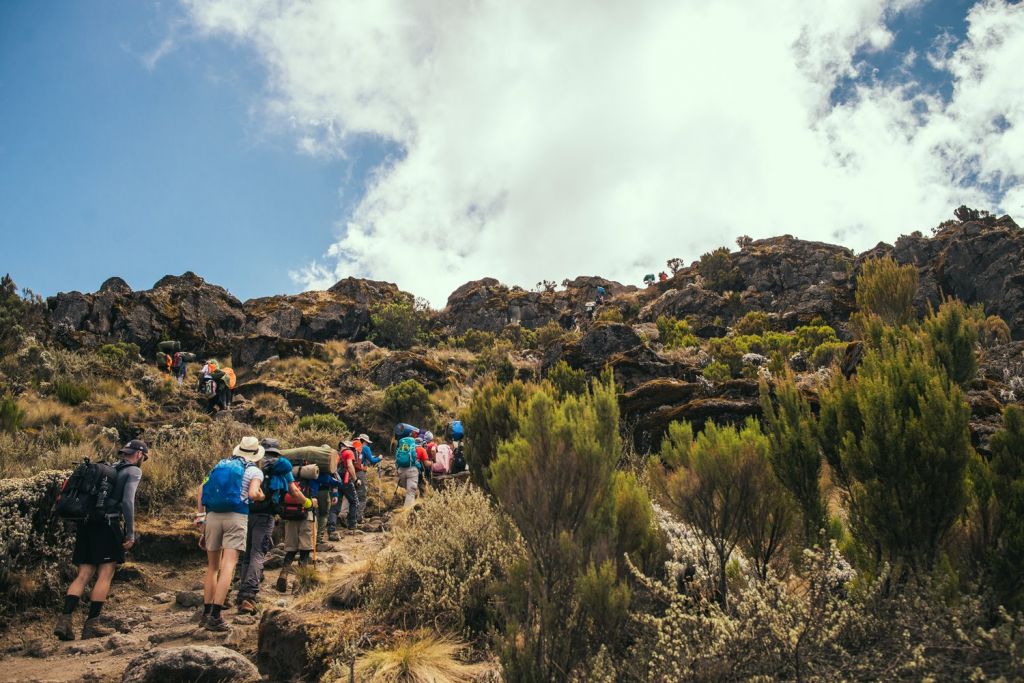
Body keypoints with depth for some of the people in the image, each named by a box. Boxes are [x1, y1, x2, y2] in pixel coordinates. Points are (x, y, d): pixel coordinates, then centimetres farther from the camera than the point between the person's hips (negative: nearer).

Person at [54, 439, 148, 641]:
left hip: (86, 524, 7)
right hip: (108, 525, -7)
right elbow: (128, 501, -12)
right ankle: (91, 624, -4)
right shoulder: (134, 471, 1)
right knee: (105, 575, -2)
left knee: (83, 575, 5)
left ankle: (65, 619, -7)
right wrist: (131, 534, -10)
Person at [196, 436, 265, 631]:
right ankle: (215, 616, -15)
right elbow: (253, 494, -12)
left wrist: (201, 515, 16)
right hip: (236, 517, -4)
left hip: (213, 516, 5)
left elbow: (202, 488, 13)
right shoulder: (254, 471, 5)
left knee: (212, 567, 16)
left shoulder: (221, 464, 18)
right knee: (228, 566, -7)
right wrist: (261, 496, 10)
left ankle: (206, 613, 20)